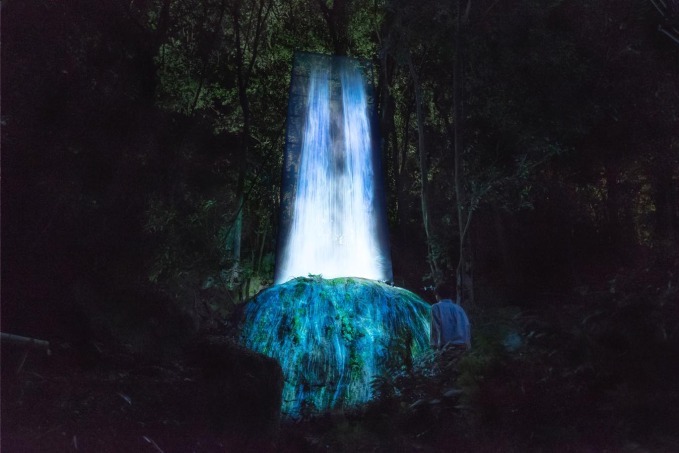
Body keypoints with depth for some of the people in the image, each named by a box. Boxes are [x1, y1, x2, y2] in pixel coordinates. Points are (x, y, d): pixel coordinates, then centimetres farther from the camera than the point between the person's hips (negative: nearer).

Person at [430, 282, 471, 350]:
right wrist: (468, 345, 13)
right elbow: (467, 326, 11)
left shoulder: (436, 307, 4)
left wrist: (434, 344, 0)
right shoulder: (458, 307, 18)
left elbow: (435, 328, -4)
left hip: (446, 347, -5)